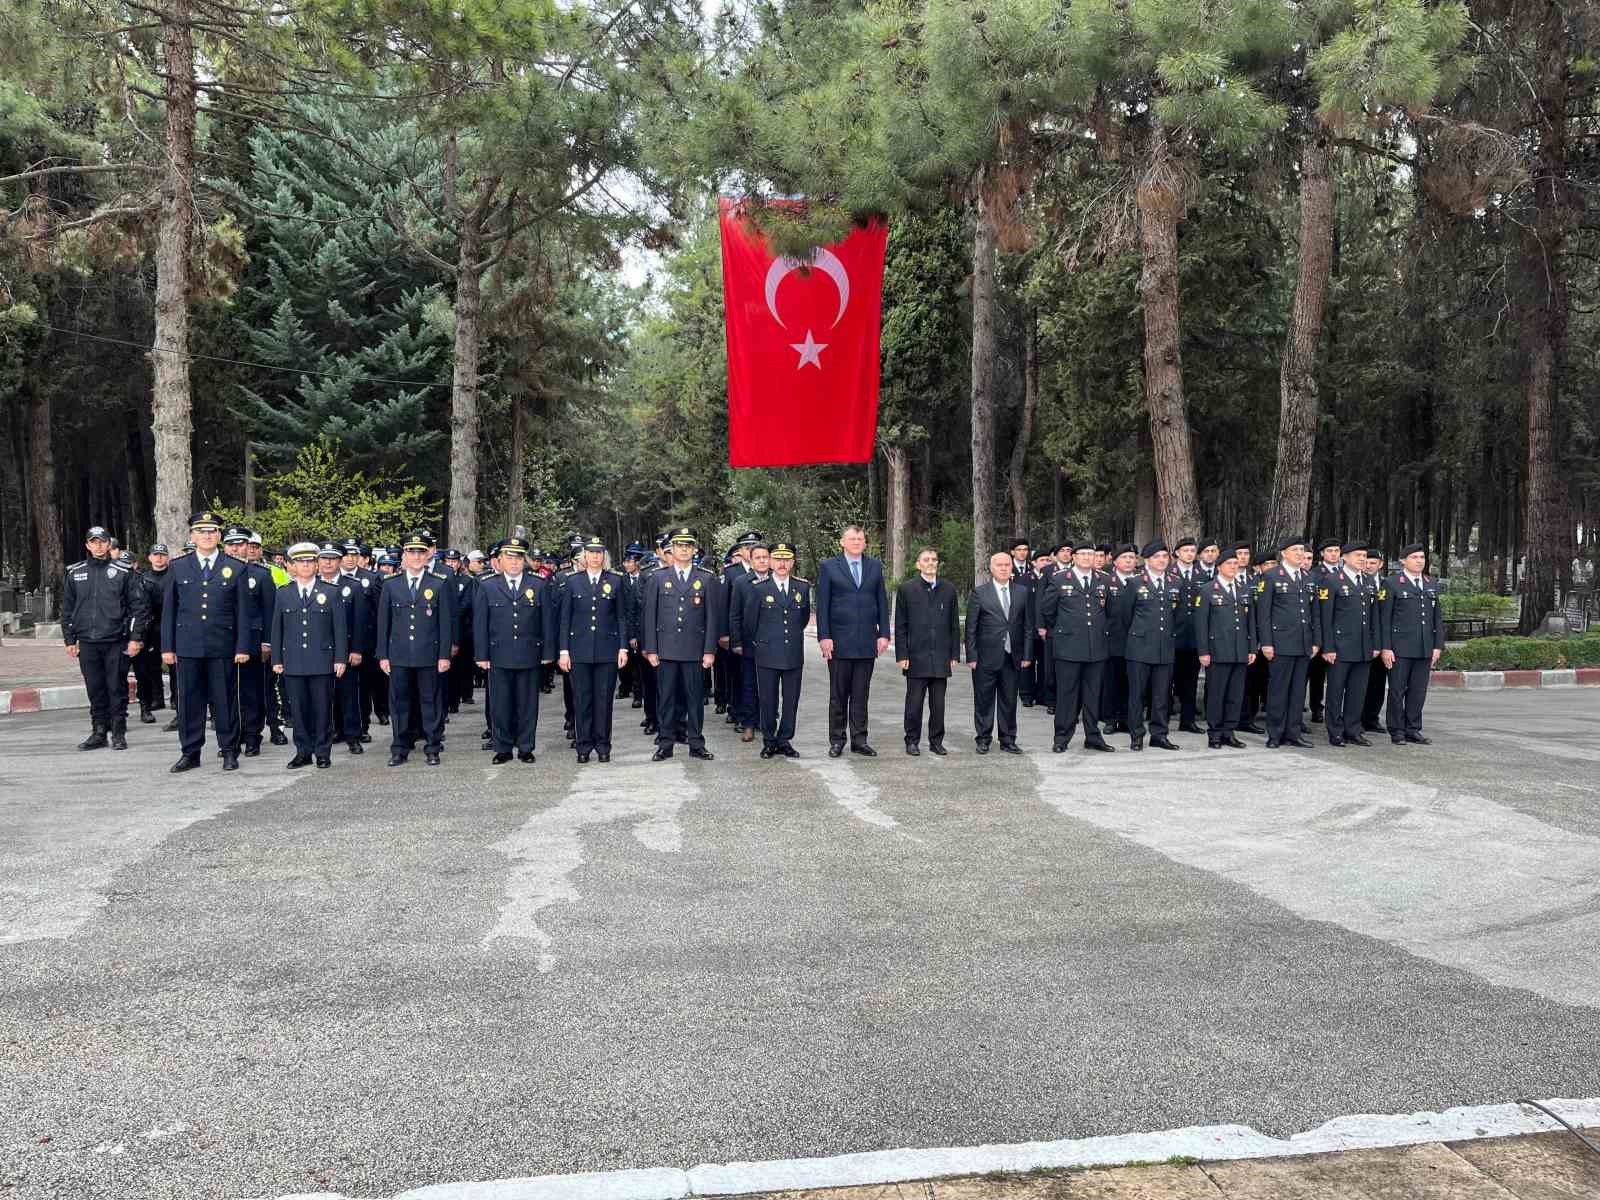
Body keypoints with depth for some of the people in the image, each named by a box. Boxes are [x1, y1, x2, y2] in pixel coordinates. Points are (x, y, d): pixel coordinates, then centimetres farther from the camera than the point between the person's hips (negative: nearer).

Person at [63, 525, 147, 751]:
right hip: (87, 642, 3)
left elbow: (137, 606, -1)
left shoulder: (124, 572, 1)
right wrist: (70, 639, 8)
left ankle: (118, 733, 9)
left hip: (116, 641, -3)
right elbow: (67, 609, 14)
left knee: (117, 688, 1)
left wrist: (135, 638, -7)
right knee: (95, 690, 7)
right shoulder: (75, 573, 10)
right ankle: (99, 732, 15)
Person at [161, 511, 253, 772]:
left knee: (224, 700, 3)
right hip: (188, 647, 1)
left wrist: (243, 647, -3)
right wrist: (167, 647, 3)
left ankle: (229, 751, 13)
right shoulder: (177, 568, 9)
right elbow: (168, 610, 8)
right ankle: (190, 753, 14)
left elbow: (242, 612, 3)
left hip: (222, 647, -1)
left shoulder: (235, 569, 5)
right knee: (189, 700, 5)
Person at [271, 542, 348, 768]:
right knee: (298, 709, 4)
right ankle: (303, 752, 14)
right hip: (293, 663, 2)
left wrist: (341, 659, -3)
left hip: (323, 661, -2)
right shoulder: (283, 594, 9)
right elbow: (277, 629, 11)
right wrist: (276, 660, 6)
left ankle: (323, 753, 10)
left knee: (323, 709, 1)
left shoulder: (332, 592, 4)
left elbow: (340, 628, 2)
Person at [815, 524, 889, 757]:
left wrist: (883, 634, 2)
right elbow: (822, 605, -2)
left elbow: (882, 602, 9)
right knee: (838, 694, 5)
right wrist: (824, 637, -9)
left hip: (867, 641, 2)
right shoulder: (828, 567, 1)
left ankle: (859, 740, 13)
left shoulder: (875, 566, 10)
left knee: (861, 694, 6)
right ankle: (836, 740, 13)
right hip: (839, 641, -2)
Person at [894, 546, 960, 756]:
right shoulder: (906, 589, 2)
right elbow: (900, 626, 1)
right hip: (916, 658, -2)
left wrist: (955, 654, 4)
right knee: (914, 703, 2)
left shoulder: (949, 589, 8)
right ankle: (912, 741, 13)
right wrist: (901, 655, -6)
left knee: (938, 704, 7)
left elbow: (954, 625, 10)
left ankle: (936, 741, 17)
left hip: (941, 658, 2)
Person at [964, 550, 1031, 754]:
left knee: (1009, 700, 8)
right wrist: (971, 657, -7)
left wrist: (1026, 655, 3)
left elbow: (1027, 625, 9)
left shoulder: (1022, 592, 8)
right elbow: (970, 628, -2)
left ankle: (1008, 740, 17)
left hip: (1012, 657, 2)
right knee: (984, 700, 4)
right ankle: (983, 739, 16)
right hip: (986, 657, -2)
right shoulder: (979, 593, -1)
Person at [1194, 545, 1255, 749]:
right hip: (1218, 652, -4)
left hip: (1241, 652, 5)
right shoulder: (1207, 590, 0)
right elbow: (1200, 623, -4)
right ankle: (1214, 734, 8)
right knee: (1215, 694, -1)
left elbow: (1251, 621, 16)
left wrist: (1252, 648, 9)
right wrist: (1203, 652, -9)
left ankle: (1229, 733, 14)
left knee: (1236, 695, 6)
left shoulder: (1245, 589, 15)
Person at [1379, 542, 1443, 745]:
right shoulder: (1391, 583, -2)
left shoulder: (1432, 584, 14)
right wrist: (1386, 648, -10)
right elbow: (1384, 618, -5)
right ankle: (1397, 732, 9)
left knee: (1418, 691, 7)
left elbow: (1438, 617, 14)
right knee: (1397, 690, 1)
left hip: (1425, 648, 5)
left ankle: (1413, 730, 17)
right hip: (1400, 648, -5)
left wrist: (1438, 646, 6)